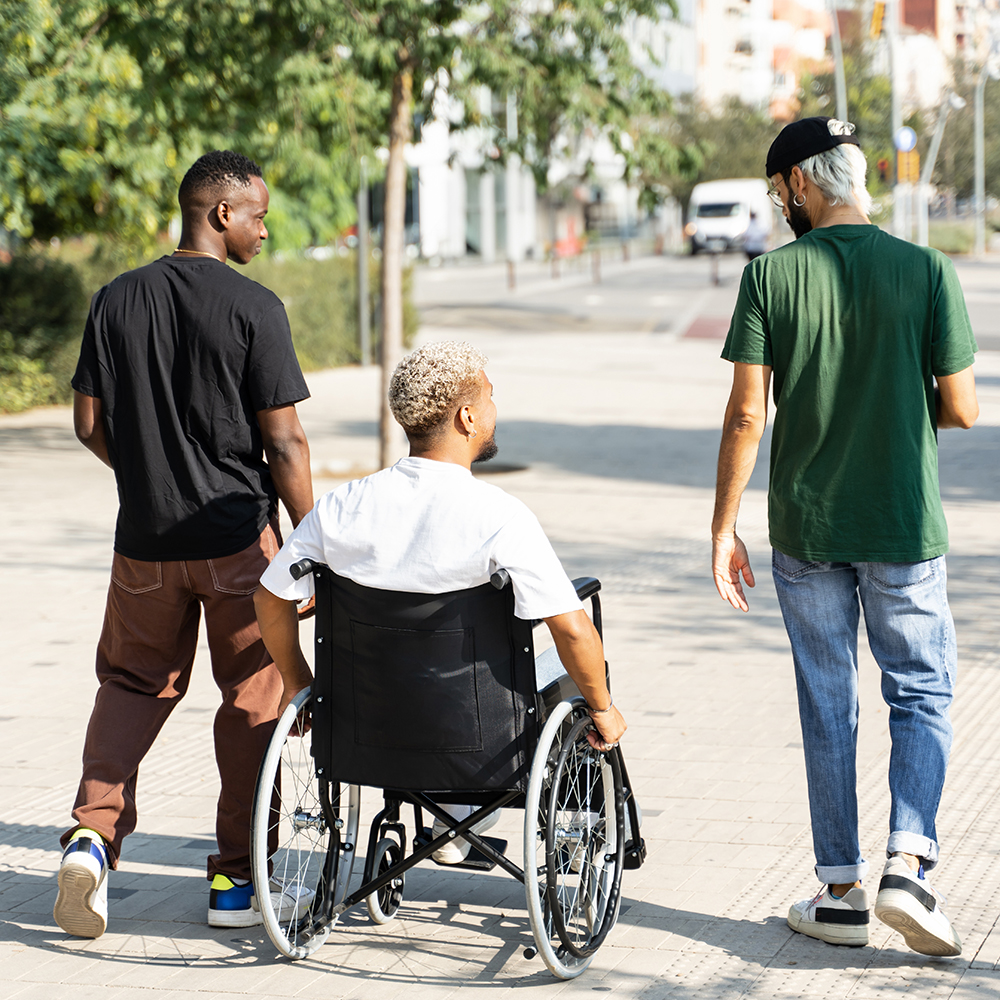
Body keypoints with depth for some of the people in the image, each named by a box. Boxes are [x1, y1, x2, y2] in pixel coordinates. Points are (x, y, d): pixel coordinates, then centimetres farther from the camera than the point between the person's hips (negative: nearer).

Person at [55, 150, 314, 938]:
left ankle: (95, 830, -5)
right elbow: (284, 439, -13)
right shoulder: (253, 308, -12)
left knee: (132, 683, 17)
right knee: (251, 697, 10)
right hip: (239, 537, -4)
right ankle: (238, 879, 15)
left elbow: (90, 422, 6)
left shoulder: (116, 300, 2)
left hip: (145, 537, 4)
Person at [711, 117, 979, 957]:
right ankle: (908, 865, -6)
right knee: (923, 697, 11)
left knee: (828, 708, 10)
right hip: (904, 527, 0)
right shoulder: (926, 271, -6)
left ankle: (841, 893, 14)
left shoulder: (771, 276, -7)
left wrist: (723, 528, -1)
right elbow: (961, 409, -5)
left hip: (806, 527, 1)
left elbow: (747, 413, -8)